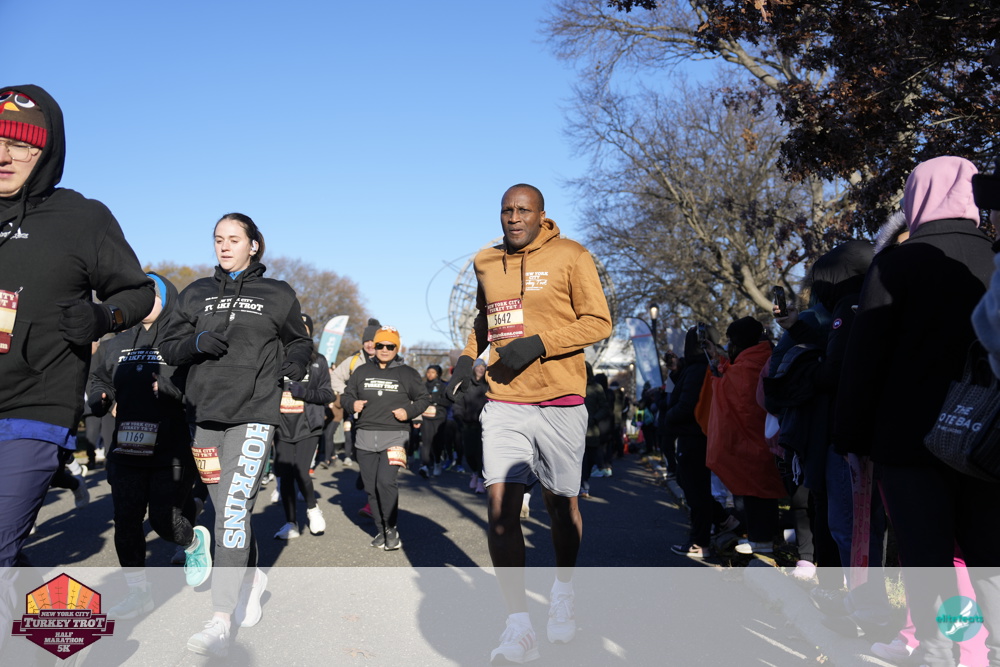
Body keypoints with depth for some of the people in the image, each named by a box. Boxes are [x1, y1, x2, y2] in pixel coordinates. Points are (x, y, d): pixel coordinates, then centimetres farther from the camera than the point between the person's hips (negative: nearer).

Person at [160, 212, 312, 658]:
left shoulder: (277, 295, 7)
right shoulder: (197, 294, 13)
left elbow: (299, 340, 19)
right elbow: (169, 347, 12)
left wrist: (294, 363, -3)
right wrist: (197, 342, -10)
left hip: (253, 412, -4)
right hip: (205, 413, 4)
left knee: (233, 508, -15)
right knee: (228, 510, 12)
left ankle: (220, 624, -14)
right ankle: (254, 579, 36)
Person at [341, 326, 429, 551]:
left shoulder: (407, 373, 6)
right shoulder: (362, 371, 13)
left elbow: (424, 399, 11)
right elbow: (347, 394, 20)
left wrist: (409, 411, -7)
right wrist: (352, 403, -3)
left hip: (394, 435, -3)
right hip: (365, 436, 4)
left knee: (386, 481, -18)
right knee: (371, 487, 5)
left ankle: (391, 528, 1)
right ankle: (380, 530, 19)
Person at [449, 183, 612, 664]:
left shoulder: (570, 256, -4)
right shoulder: (486, 263, 10)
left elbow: (598, 322, -7)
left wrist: (538, 344, -18)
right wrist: (468, 356, 7)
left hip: (560, 401, -3)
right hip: (503, 403, 3)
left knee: (561, 504, 11)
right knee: (500, 504, -10)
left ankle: (563, 594, 38)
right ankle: (519, 628, -1)